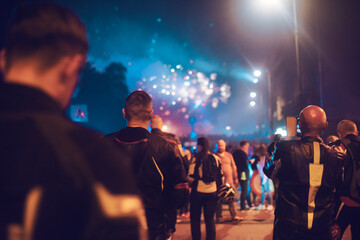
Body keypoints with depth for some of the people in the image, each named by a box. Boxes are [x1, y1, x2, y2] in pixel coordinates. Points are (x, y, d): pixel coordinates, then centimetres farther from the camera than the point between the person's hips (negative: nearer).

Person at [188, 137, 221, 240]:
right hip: (212, 192, 3)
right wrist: (218, 188, 19)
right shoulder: (215, 158, 2)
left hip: (198, 192, -3)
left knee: (195, 218, 10)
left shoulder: (196, 159, -9)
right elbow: (220, 176, 8)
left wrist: (188, 183, 7)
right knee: (210, 218, 11)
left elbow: (191, 177, -13)